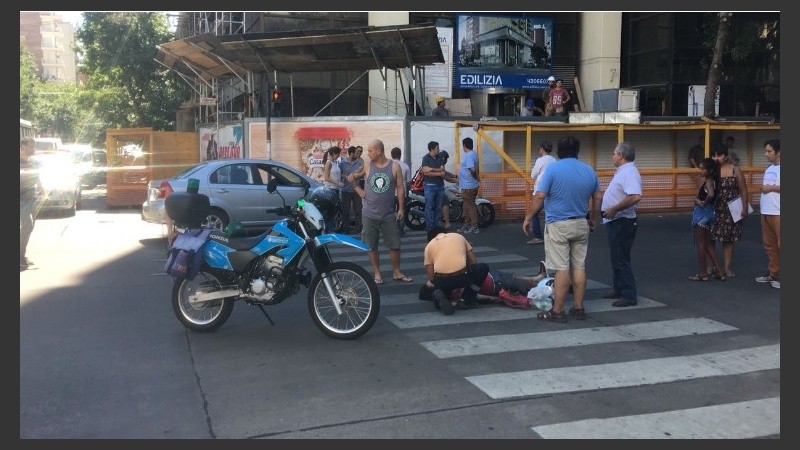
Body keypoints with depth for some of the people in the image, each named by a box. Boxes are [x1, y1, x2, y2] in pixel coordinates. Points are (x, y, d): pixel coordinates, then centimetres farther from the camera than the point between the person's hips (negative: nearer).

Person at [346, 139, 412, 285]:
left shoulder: (394, 166, -4)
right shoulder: (367, 167, -1)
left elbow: (400, 188, -2)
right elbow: (350, 178, 13)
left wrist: (401, 208, -5)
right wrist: (359, 190, 2)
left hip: (389, 214, -1)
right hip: (369, 214, 1)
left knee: (395, 245, 3)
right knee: (372, 245, 6)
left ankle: (396, 272, 16)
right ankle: (376, 273, 18)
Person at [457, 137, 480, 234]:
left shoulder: (468, 155, -20)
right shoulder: (473, 154, 12)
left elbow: (473, 169, -30)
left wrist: (476, 178, -13)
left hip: (468, 186, -10)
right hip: (467, 185, 10)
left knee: (470, 206, -4)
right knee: (466, 206, 17)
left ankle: (474, 226, 0)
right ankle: (467, 224, 26)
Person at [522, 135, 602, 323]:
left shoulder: (553, 169, -11)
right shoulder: (589, 170, 6)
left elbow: (539, 196, -14)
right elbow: (598, 198, 14)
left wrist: (528, 218, -3)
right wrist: (593, 220, 28)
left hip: (558, 226, -5)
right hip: (581, 225, 5)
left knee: (562, 268, -4)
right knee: (579, 267, 11)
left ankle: (557, 311, 1)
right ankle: (579, 308, 17)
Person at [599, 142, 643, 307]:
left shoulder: (630, 172, -20)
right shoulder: (622, 171, 14)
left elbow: (635, 196, -34)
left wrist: (614, 209, -29)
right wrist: (608, 209, 16)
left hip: (622, 222, -11)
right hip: (615, 221, 11)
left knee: (621, 260, -6)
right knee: (616, 258, 18)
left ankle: (629, 295, 0)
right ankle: (619, 290, 29)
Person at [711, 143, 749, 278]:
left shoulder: (735, 170, 1)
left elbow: (743, 191, 2)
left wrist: (744, 208, -3)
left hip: (731, 210, 1)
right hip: (714, 210, 0)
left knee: (728, 239, 8)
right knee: (710, 238, -3)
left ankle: (728, 267, 17)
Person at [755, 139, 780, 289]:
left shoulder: (779, 169, -12)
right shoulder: (769, 168, 16)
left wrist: (771, 188, -16)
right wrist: (763, 188, 9)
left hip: (778, 213, -9)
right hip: (766, 212, 9)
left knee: (780, 245, -4)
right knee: (769, 245, 14)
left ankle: (779, 276, 0)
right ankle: (773, 273, 22)